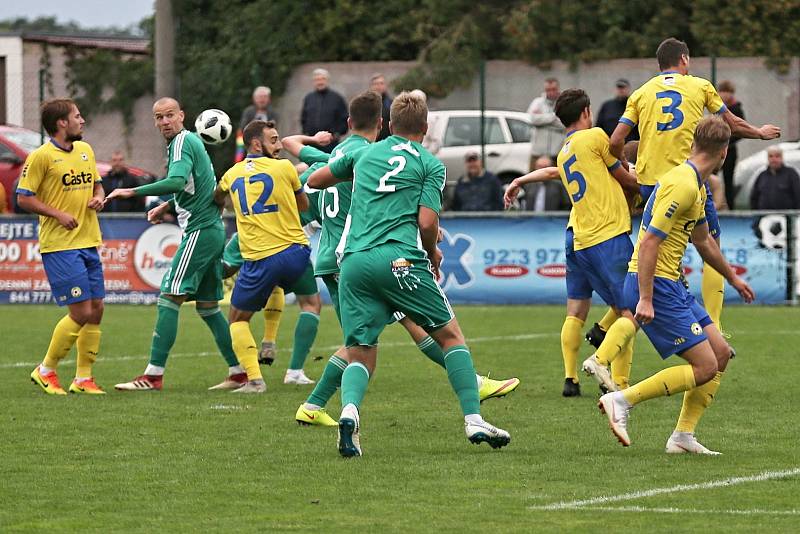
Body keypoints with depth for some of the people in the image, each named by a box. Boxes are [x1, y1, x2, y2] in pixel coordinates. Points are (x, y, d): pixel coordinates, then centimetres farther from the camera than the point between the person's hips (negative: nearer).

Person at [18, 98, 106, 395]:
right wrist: (58, 214, -16)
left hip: (88, 243, 7)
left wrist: (99, 198, 3)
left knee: (96, 310, 6)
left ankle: (83, 378, 15)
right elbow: (23, 198, -9)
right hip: (59, 246, -7)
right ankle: (46, 371, 6)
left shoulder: (85, 150, 12)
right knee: (81, 313, -10)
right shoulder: (41, 156, -10)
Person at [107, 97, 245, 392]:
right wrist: (167, 206, 23)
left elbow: (177, 182, -30)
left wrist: (133, 192, -30)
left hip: (199, 232, -10)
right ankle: (239, 373, 16)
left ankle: (153, 375, -15)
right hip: (212, 230, 10)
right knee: (207, 306, 14)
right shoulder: (189, 140, 17)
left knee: (169, 298, -12)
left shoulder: (182, 142, -13)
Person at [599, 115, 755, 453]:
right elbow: (650, 242, -23)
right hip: (655, 285, -10)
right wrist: (645, 299, -26)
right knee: (705, 367, -11)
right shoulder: (682, 185, -18)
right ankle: (622, 400, -9)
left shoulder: (697, 187, 15)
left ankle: (683, 437, 10)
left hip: (672, 285, 10)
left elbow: (703, 241, 31)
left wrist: (733, 279, 43)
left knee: (720, 353, 10)